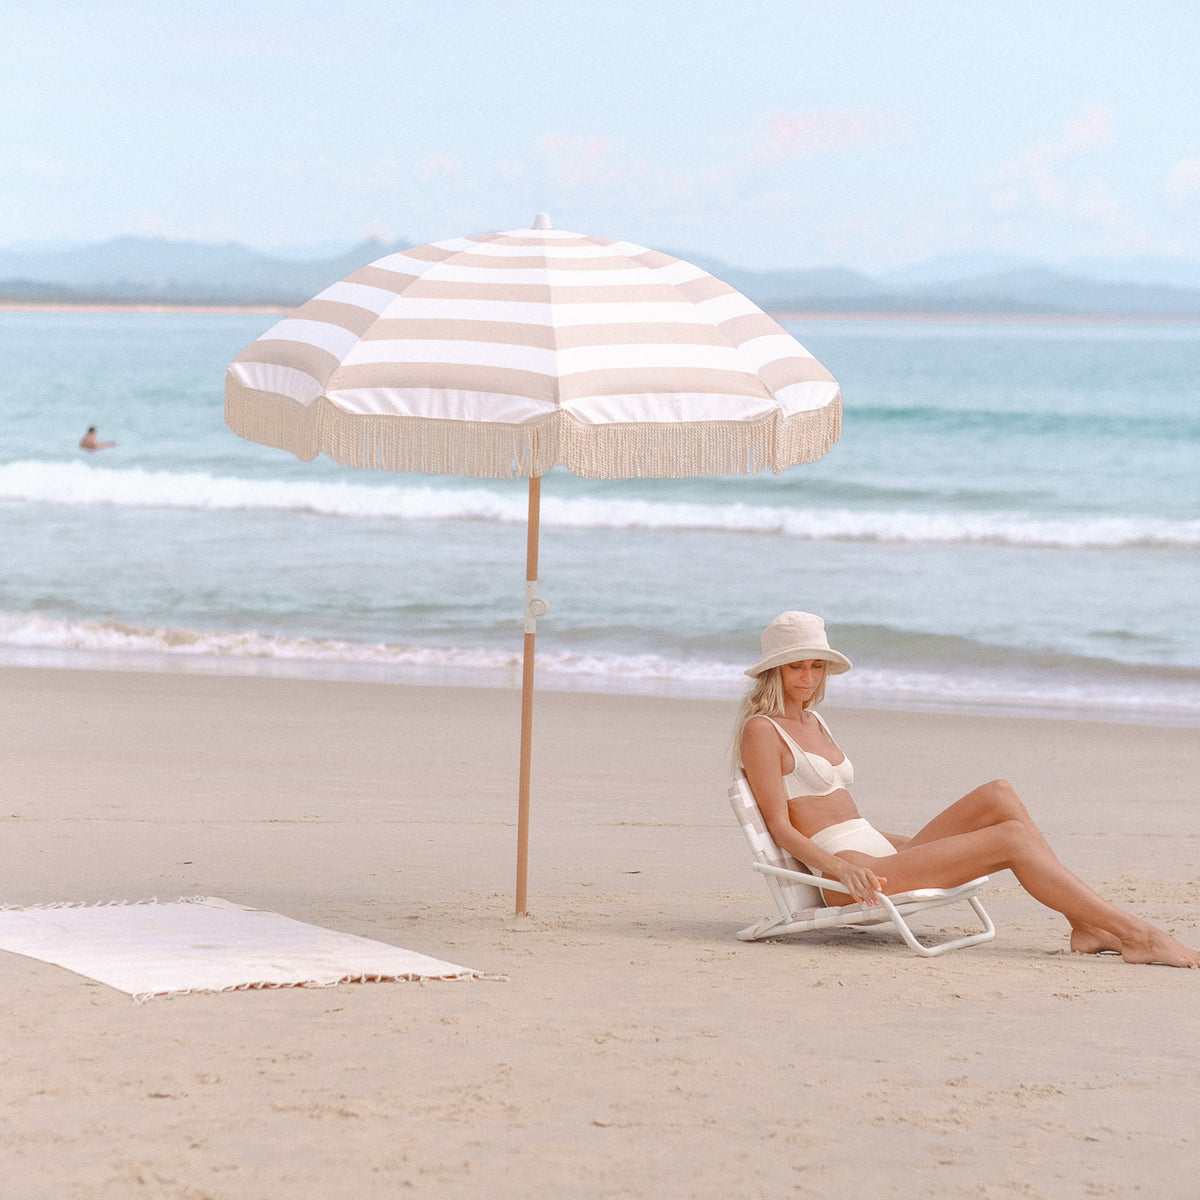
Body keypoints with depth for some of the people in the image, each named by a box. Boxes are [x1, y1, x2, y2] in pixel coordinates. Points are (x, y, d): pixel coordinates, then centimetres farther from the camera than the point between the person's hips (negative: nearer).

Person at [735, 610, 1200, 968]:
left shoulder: (812, 722, 22)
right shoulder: (761, 730, -5)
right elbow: (780, 826, -12)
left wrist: (909, 843, 20)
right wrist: (842, 867, -25)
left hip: (881, 856, 8)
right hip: (848, 873, -8)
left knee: (998, 796, -8)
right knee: (1011, 838, -17)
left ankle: (1085, 925, -14)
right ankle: (1136, 935, -20)